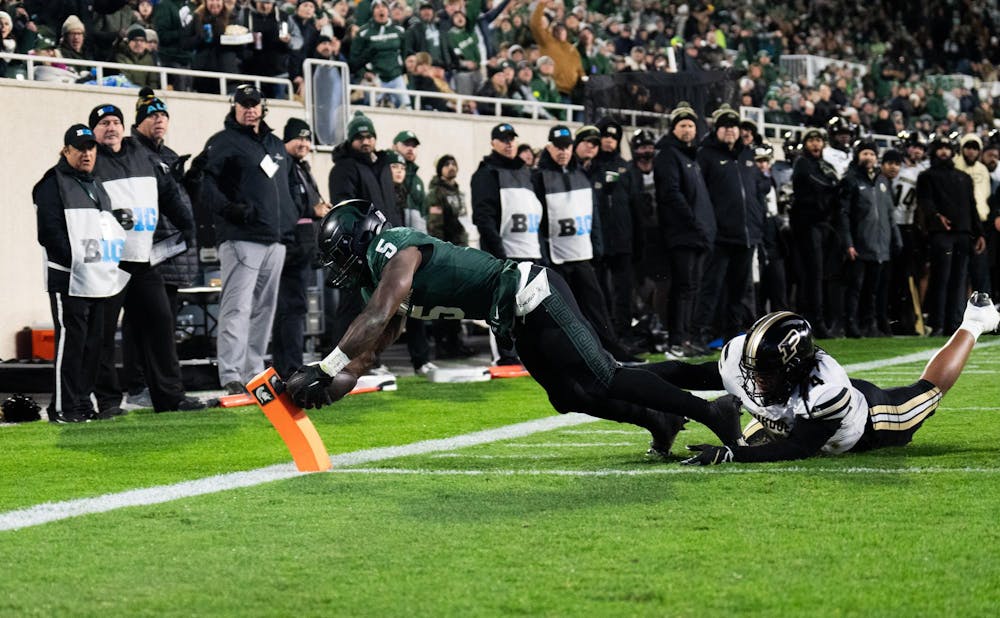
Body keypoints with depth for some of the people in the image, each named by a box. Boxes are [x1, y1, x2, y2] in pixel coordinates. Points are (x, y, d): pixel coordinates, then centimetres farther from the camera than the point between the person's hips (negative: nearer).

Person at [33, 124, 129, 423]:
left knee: (93, 342, 9)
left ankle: (84, 403, 16)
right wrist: (74, 260, -20)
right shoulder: (53, 184, -4)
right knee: (70, 341, -9)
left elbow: (109, 229, 28)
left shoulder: (97, 186, 23)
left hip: (98, 282, 8)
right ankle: (63, 407, -6)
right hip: (68, 280, -8)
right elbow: (49, 231, -12)